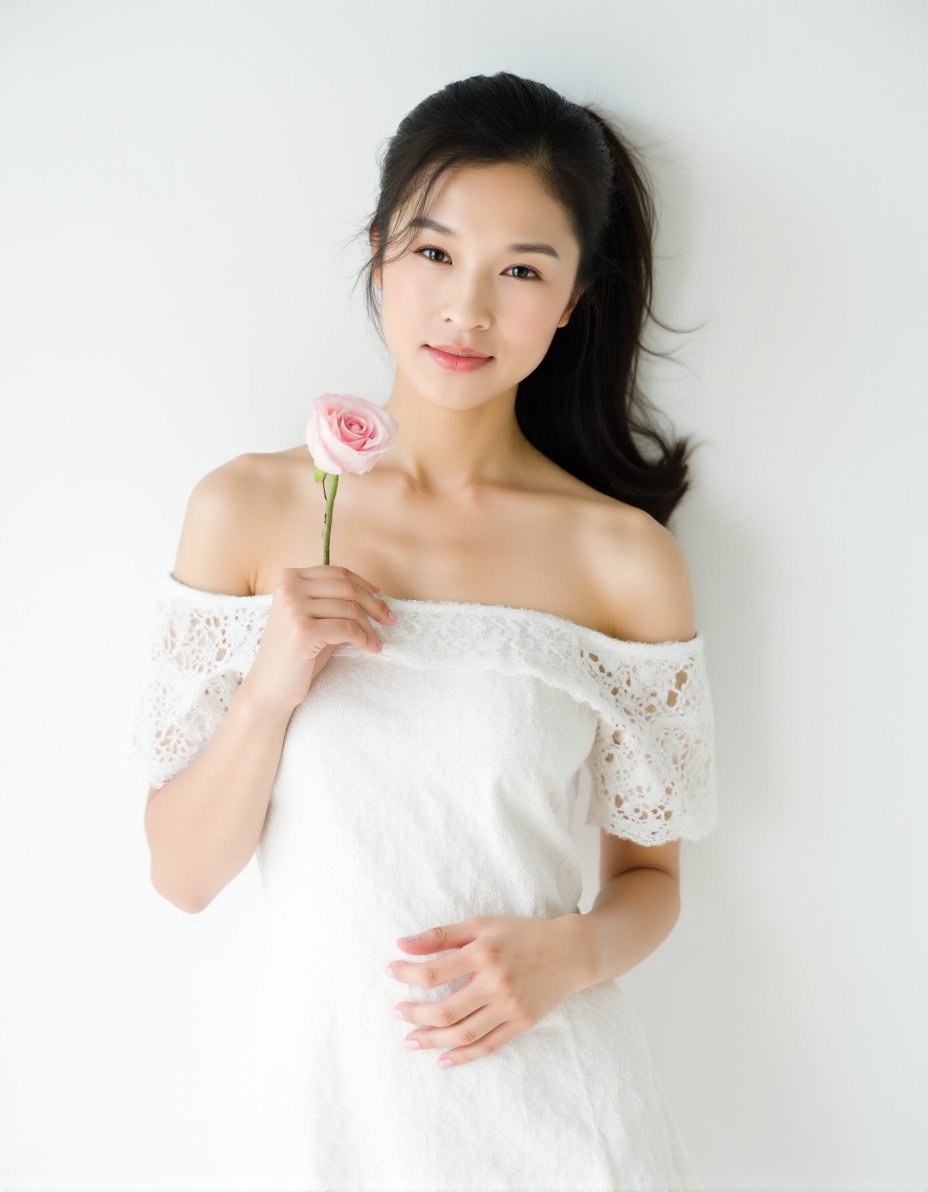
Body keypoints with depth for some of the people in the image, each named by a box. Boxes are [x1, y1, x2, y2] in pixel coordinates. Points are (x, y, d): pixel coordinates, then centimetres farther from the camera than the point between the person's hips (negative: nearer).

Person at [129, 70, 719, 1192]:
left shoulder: (626, 560, -10)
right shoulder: (249, 509, -7)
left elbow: (648, 874, 2)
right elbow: (182, 873, -5)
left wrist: (573, 953, -18)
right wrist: (272, 688, -20)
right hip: (334, 1096, 1)